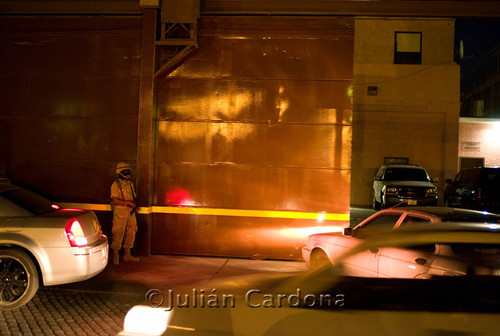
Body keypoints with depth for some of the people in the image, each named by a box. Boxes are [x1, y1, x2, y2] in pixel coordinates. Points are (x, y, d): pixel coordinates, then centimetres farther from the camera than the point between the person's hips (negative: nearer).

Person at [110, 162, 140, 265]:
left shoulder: (130, 184, 13)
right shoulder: (116, 185, -7)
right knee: (118, 234, -2)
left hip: (130, 211, 7)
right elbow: (115, 200, -14)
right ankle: (116, 256, 10)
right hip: (120, 212, -7)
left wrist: (135, 206, 1)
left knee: (131, 233, 9)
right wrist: (128, 202, -18)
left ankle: (127, 255, 20)